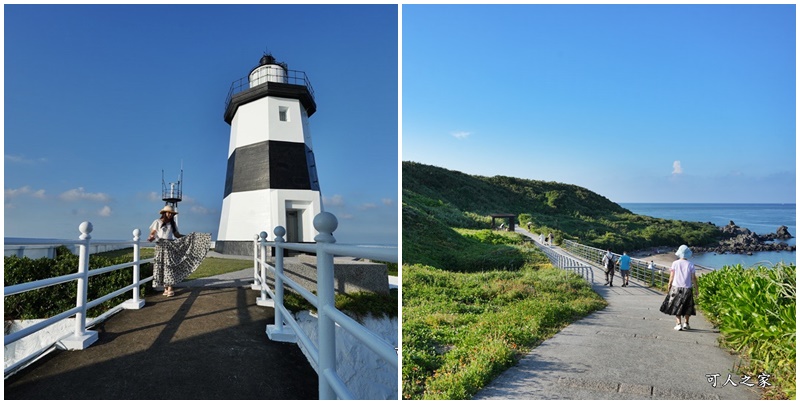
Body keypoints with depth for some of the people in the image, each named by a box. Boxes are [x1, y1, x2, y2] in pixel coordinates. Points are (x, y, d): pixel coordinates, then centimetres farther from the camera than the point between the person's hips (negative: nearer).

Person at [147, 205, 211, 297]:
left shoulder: (172, 224, 15)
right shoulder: (157, 222, 4)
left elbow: (177, 235, 14)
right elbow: (152, 233, -1)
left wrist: (191, 236, 5)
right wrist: (151, 238, -25)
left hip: (170, 247, 2)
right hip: (160, 246, -2)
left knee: (169, 266, -7)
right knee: (161, 268, -2)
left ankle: (170, 289, -11)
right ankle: (165, 289, 2)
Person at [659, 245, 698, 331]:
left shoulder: (675, 263, -4)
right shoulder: (690, 265, -4)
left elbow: (672, 276, -3)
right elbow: (693, 278, -3)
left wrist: (669, 286, 8)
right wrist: (696, 289, 6)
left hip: (676, 288, 0)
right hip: (687, 288, 0)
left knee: (676, 307, 6)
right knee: (687, 307, 17)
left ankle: (678, 324, -4)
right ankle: (686, 323, 14)